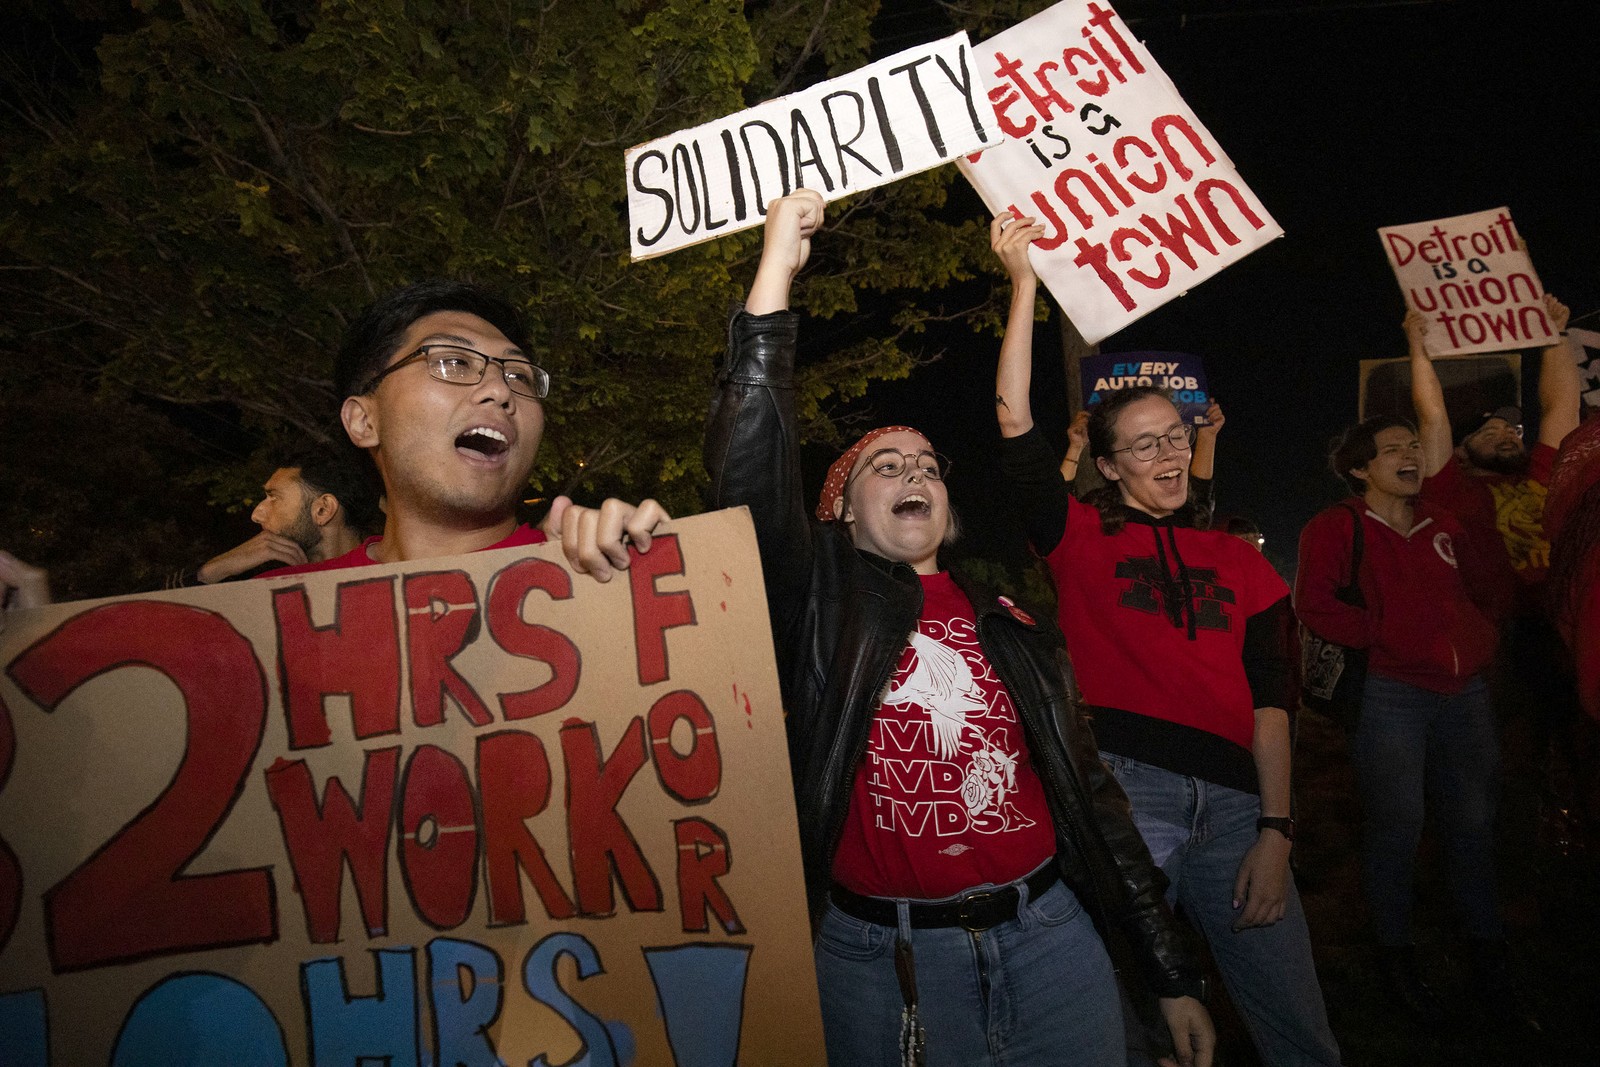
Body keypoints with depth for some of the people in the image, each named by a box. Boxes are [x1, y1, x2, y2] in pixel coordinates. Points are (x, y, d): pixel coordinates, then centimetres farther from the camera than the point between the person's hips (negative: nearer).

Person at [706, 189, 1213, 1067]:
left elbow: (1088, 794, 11)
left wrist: (1172, 975, 10)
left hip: (1049, 940, 3)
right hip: (880, 963, -3)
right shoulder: (820, 600, 0)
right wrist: (776, 268, -19)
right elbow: (748, 470, -17)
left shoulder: (1006, 624, 9)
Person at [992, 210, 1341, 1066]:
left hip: (1233, 800, 3)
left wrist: (1275, 832, -1)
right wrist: (1024, 282, -8)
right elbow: (1015, 427, -6)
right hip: (1120, 784, -3)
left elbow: (1270, 701, 9)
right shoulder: (1080, 537, 7)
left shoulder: (1241, 564, 16)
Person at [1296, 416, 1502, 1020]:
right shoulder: (1337, 528, -3)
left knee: (1472, 818, 11)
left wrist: (1480, 643, 9)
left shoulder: (1443, 527, 16)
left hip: (1464, 692, 6)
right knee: (1397, 824, -1)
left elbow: (1478, 595, 27)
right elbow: (1315, 604, -13)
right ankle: (1396, 955, 16)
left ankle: (1486, 944, 30)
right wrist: (1384, 638, -13)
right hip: (1390, 694, -6)